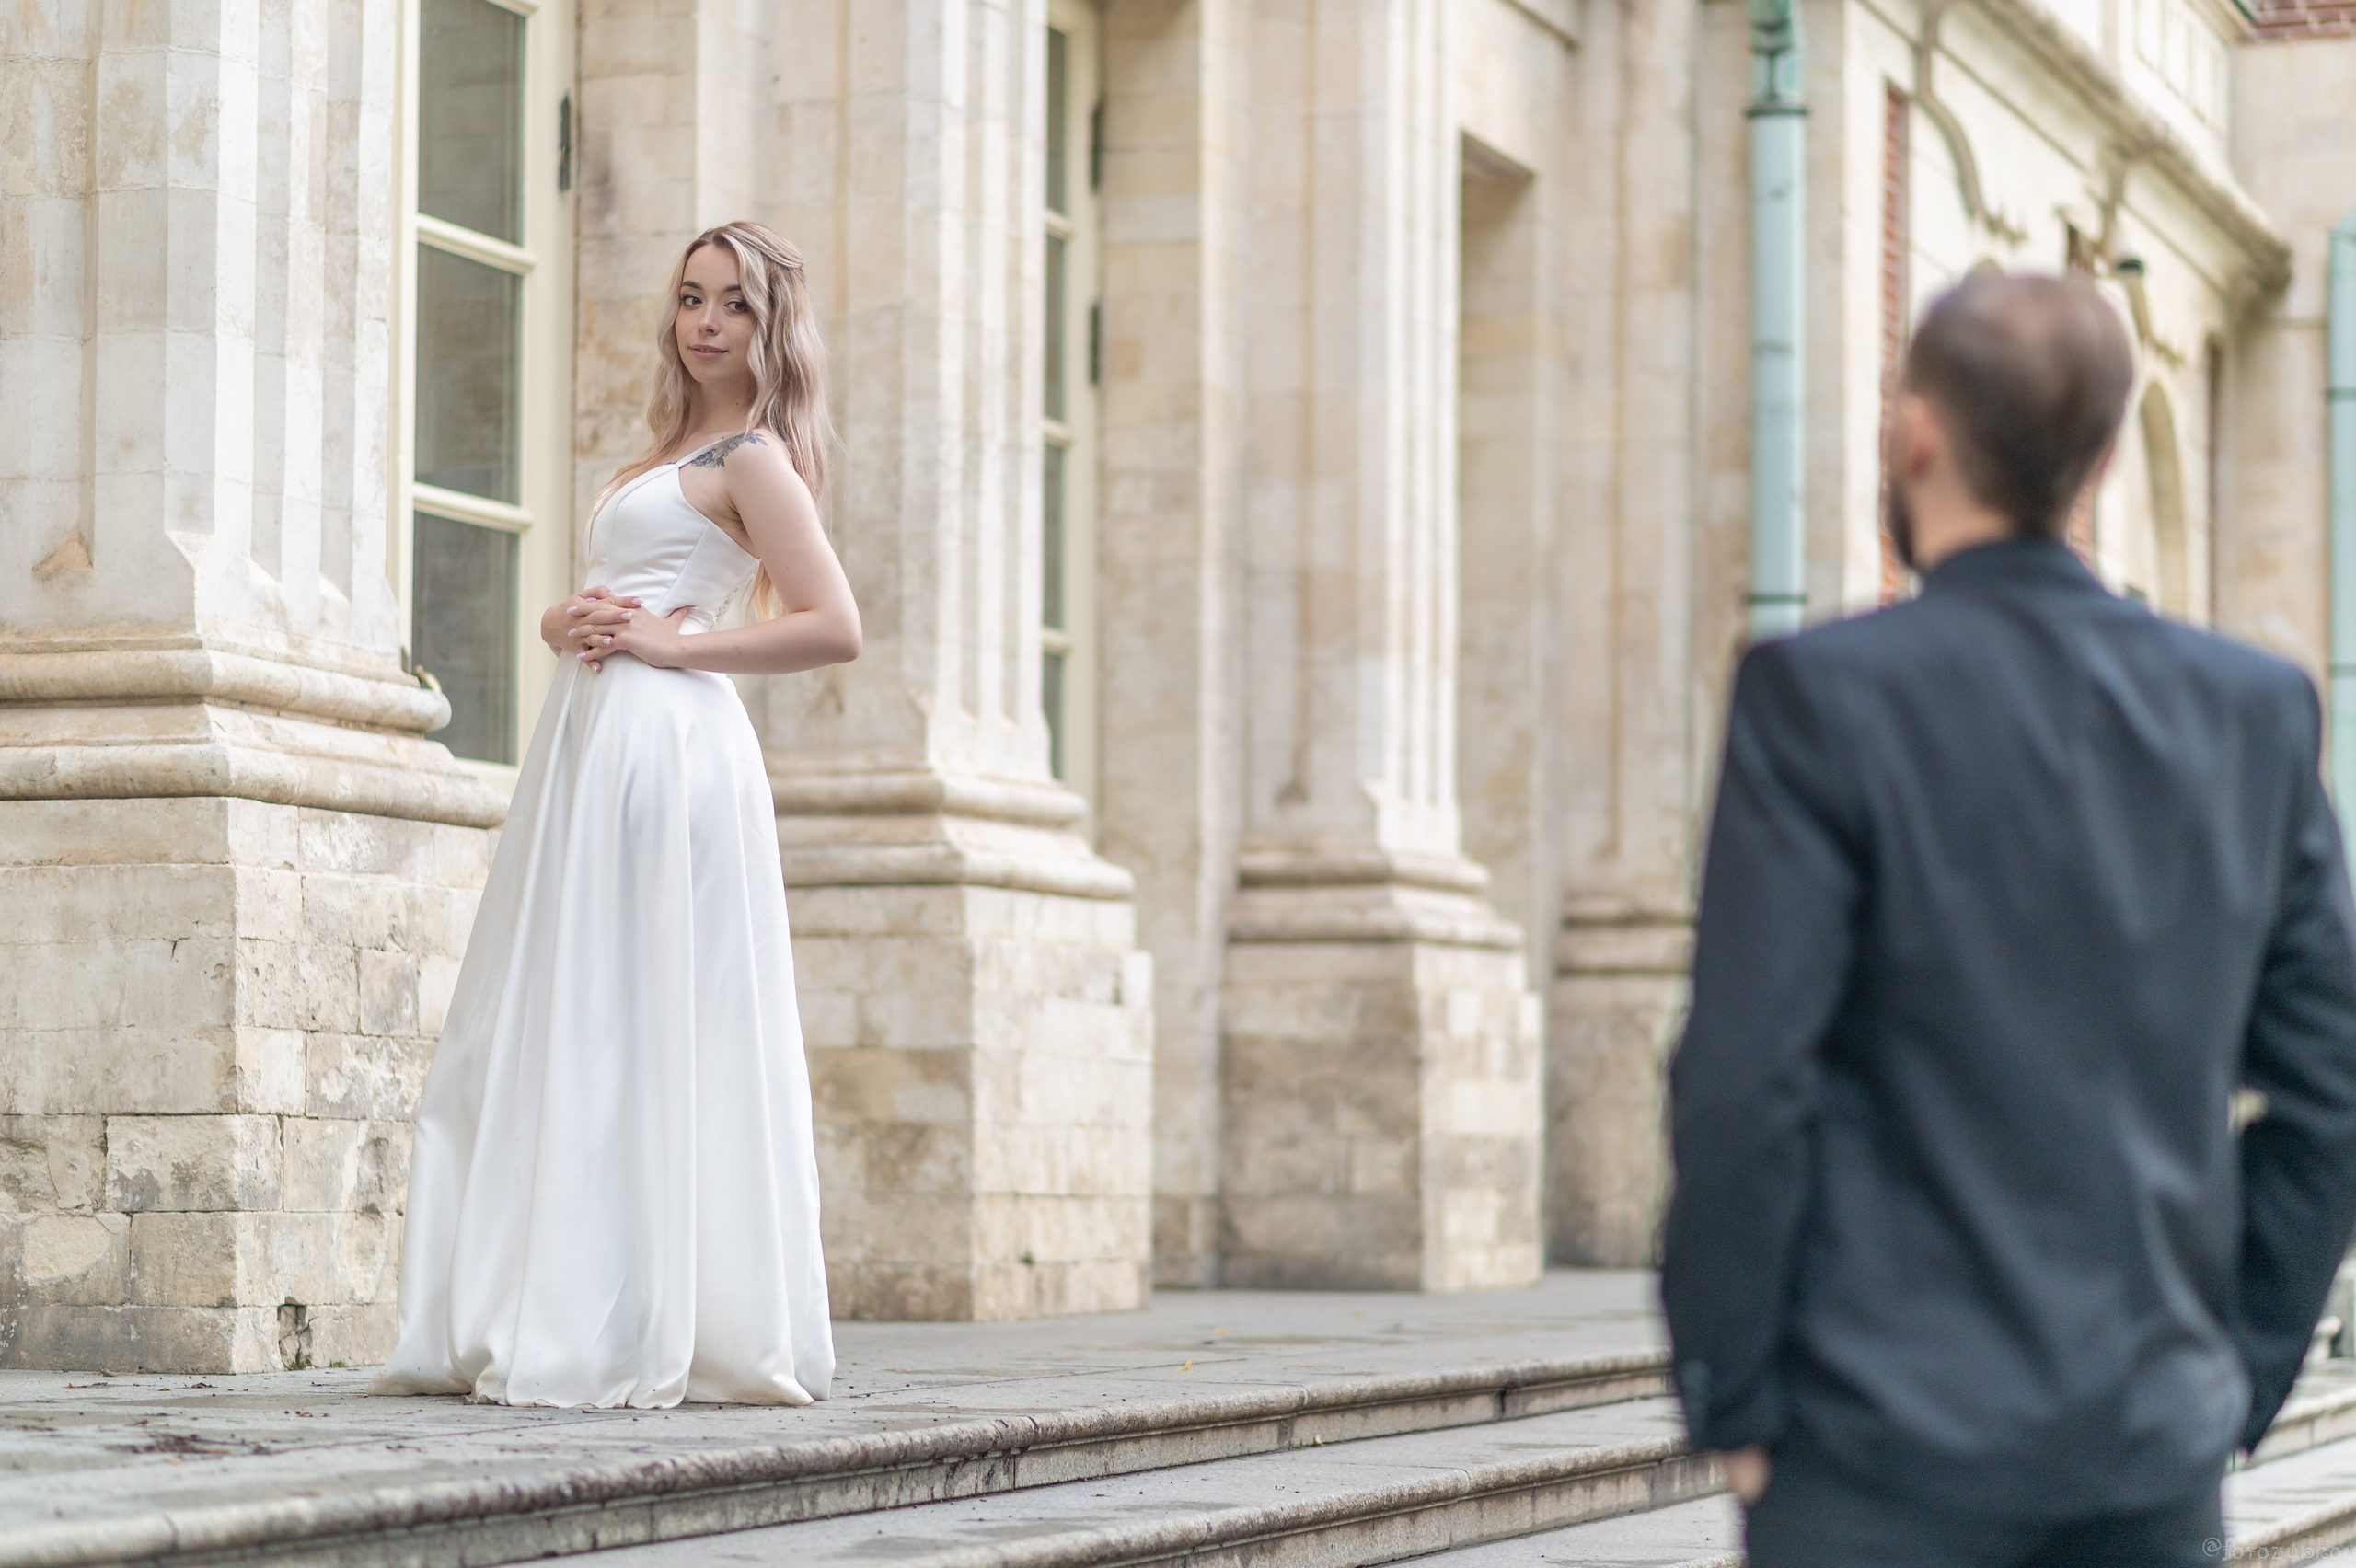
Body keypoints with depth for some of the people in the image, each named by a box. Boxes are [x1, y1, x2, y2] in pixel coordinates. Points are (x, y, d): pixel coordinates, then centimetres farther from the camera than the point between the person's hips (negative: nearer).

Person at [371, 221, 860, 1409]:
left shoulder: (751, 457, -4)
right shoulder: (674, 453, 23)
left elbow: (836, 629, -13)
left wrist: (669, 642, -11)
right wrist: (569, 626, 4)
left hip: (667, 744, -9)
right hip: (594, 740, 10)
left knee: (634, 1033, -11)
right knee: (545, 1034, 5)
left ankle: (635, 1334, -10)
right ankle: (536, 1321, 6)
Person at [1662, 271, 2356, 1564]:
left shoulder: (1823, 696, -10)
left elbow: (1744, 1082, -13)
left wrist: (1730, 1403, -3)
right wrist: (2239, 1385, 13)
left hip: (1892, 1450, -4)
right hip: (2156, 1449, 4)